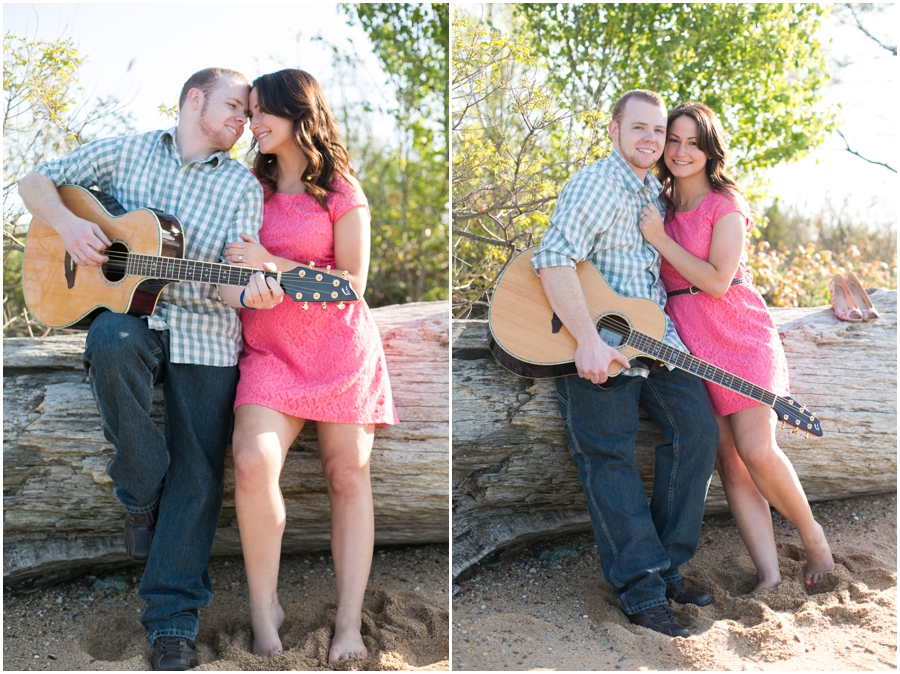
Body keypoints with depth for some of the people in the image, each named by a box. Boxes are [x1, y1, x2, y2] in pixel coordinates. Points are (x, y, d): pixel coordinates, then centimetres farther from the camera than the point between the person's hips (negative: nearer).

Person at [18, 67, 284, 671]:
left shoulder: (242, 186, 9)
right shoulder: (127, 153, 10)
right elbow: (36, 181, 13)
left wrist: (249, 293, -26)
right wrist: (68, 224, -8)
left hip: (205, 331, 1)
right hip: (127, 310, 0)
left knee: (199, 472, -8)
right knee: (111, 343, -36)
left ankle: (173, 616, 1)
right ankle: (143, 493, -13)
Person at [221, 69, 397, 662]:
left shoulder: (340, 192, 1)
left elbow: (352, 284, -6)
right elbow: (237, 269, 26)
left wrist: (272, 265, -13)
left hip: (339, 351, -2)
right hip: (270, 351, 2)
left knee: (348, 475, -2)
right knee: (253, 462, -21)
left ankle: (349, 626, 5)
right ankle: (264, 613, -8)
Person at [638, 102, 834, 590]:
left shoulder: (724, 204, -4)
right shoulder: (659, 206, 14)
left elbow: (718, 281, -14)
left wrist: (660, 239, -14)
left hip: (736, 329, -5)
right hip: (686, 339, 5)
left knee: (755, 449, -14)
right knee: (727, 459, -2)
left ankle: (811, 533, 13)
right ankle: (770, 575, 0)